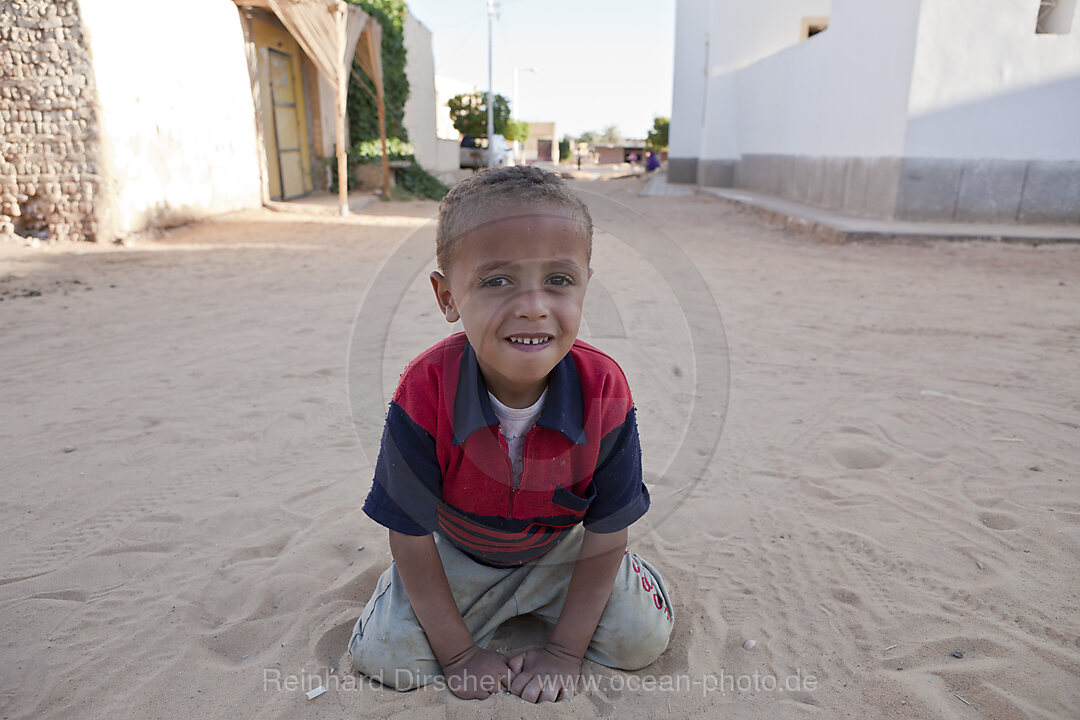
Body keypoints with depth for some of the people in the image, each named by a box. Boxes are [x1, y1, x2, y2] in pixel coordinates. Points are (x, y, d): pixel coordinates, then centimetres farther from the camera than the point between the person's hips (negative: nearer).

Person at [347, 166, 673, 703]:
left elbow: (604, 538, -16)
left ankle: (542, 606, 21)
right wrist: (458, 655, -13)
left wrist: (564, 651, -12)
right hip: (457, 552, 0)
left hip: (558, 549, 1)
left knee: (642, 639, -9)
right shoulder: (426, 395, -33)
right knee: (385, 658, -11)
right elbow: (411, 537, -20)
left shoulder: (604, 392, -29)